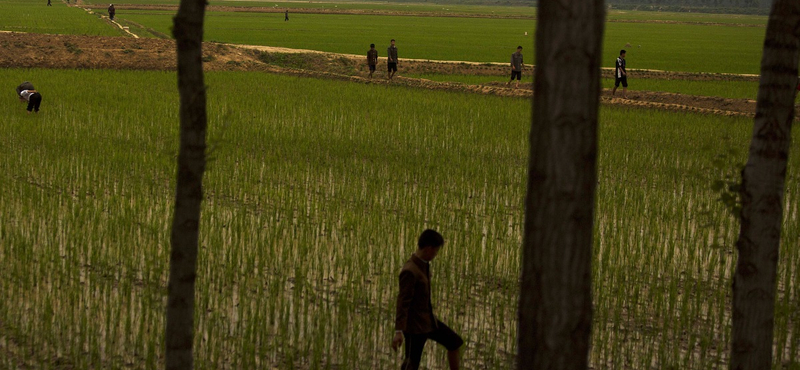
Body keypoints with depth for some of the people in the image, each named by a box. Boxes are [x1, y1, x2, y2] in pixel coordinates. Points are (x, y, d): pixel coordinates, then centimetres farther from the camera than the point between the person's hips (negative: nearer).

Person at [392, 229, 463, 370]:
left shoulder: (424, 264, 4)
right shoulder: (410, 271, -26)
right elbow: (402, 302, -27)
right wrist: (399, 331, -30)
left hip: (428, 320, 10)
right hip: (415, 324, -10)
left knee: (455, 342, 17)